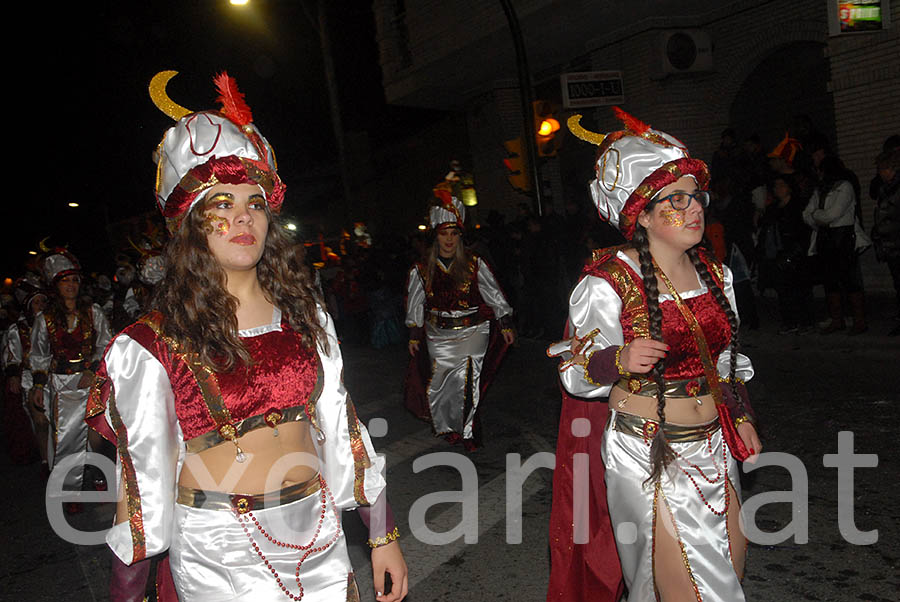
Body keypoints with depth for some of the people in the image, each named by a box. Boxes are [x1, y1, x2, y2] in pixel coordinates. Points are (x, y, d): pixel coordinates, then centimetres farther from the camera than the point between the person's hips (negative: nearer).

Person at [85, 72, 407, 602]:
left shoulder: (305, 314, 1)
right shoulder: (153, 345, -10)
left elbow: (339, 426, 3)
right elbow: (143, 476, -5)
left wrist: (383, 534, 5)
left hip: (319, 540, 4)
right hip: (218, 556, -3)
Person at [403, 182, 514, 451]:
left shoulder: (474, 264, -3)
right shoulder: (422, 269, 1)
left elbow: (494, 294, 3)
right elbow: (415, 304, 10)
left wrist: (505, 323, 2)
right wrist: (414, 335, 11)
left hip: (472, 332, -1)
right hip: (438, 336, 2)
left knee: (467, 381, -3)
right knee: (440, 381, 5)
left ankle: (468, 429, 14)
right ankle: (447, 426, 27)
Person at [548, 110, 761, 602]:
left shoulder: (714, 274, 3)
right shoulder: (606, 285, -18)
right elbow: (573, 376, -11)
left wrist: (741, 414, 9)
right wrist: (619, 361, -29)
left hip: (713, 447, 7)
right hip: (648, 454, -7)